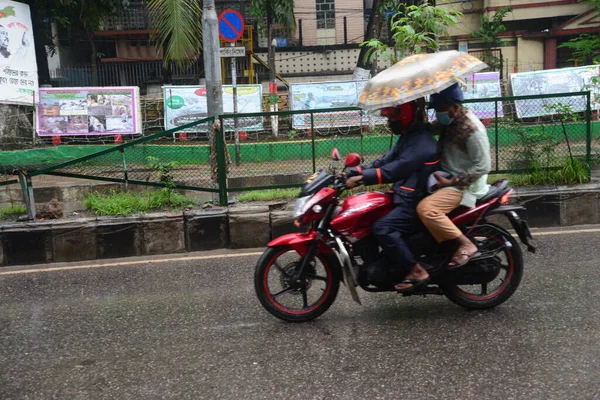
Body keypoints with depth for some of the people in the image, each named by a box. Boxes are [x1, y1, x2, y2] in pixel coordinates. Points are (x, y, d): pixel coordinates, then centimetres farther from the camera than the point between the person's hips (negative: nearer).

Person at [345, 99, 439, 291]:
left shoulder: (421, 142, -20)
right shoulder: (408, 137, 14)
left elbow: (396, 169, -29)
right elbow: (384, 162, 10)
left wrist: (362, 178, -32)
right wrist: (354, 172, -1)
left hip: (417, 203, -11)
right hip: (405, 197, 11)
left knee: (382, 228, -25)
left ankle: (416, 271, -16)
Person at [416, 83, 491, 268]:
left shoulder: (472, 129, -22)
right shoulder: (449, 120, 5)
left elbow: (483, 166, -21)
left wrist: (452, 182, -22)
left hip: (464, 185, -10)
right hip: (446, 177, 10)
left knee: (425, 209, -28)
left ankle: (466, 245, -18)